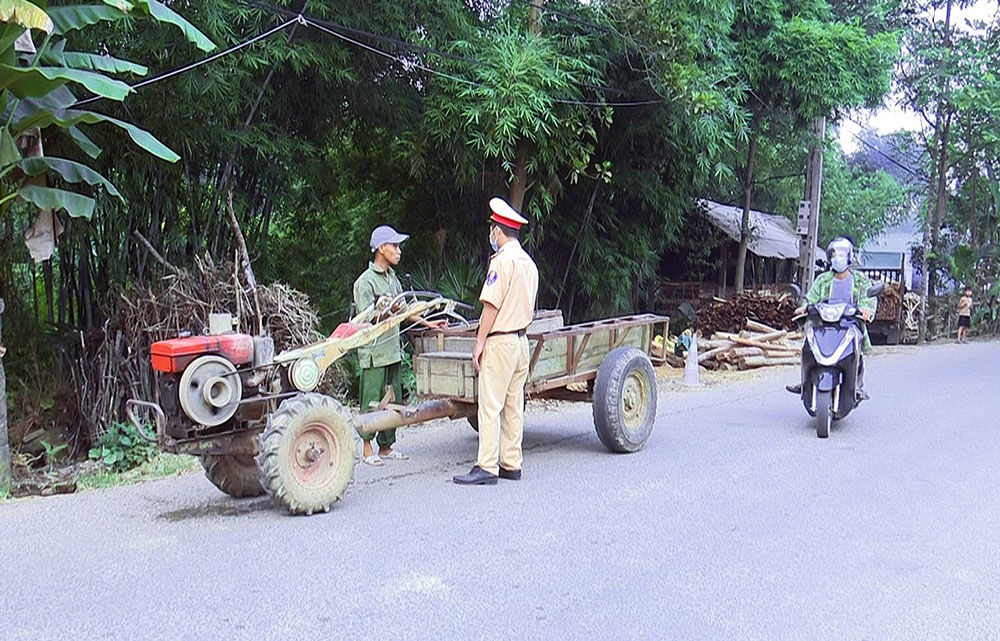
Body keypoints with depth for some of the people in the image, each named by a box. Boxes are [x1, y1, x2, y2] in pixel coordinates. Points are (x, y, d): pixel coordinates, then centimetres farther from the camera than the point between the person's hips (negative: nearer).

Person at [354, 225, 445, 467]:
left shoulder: (392, 278, 16)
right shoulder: (365, 282, -10)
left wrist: (427, 323, 21)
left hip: (392, 351, 8)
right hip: (374, 352, -8)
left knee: (393, 400, 10)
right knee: (372, 400, -3)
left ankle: (386, 447, 18)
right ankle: (367, 449, 6)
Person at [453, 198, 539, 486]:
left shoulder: (502, 260, -12)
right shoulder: (528, 262, 14)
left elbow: (492, 305, -16)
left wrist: (480, 341, -12)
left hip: (500, 341, -9)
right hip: (522, 339, 9)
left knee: (490, 405, -6)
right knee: (514, 405, 11)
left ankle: (487, 467, -6)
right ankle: (511, 464, 16)